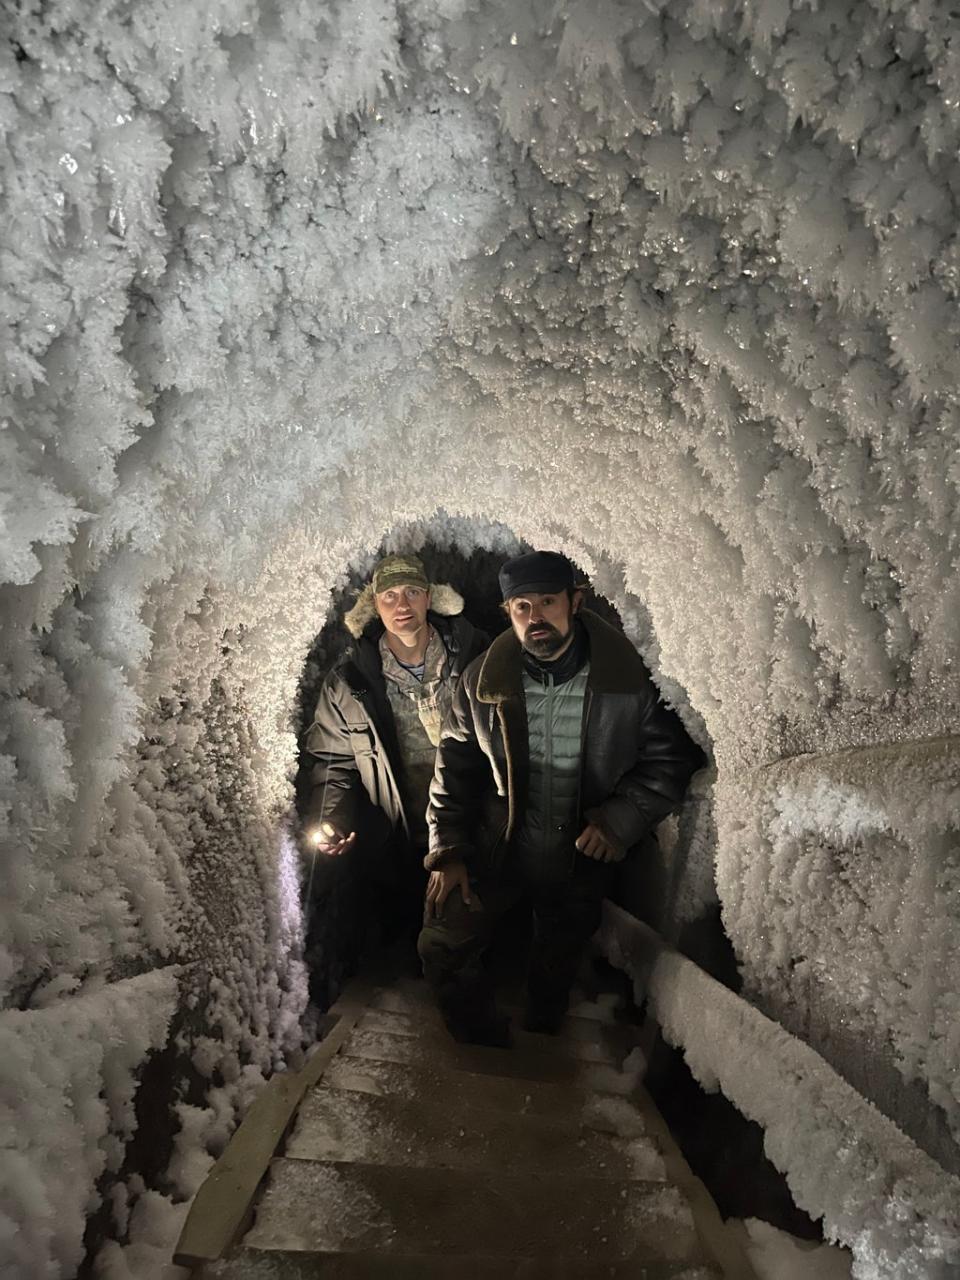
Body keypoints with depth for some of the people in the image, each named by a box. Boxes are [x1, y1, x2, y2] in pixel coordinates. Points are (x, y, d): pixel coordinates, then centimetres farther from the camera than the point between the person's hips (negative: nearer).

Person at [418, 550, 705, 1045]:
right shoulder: (482, 680, -10)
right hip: (495, 848, 1)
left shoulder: (629, 679, -17)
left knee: (556, 971, 19)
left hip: (582, 856, 0)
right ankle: (487, 1048, 24)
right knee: (442, 947, -6)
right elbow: (456, 764, -2)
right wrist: (447, 849, -6)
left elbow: (671, 757, -8)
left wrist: (621, 818, -19)